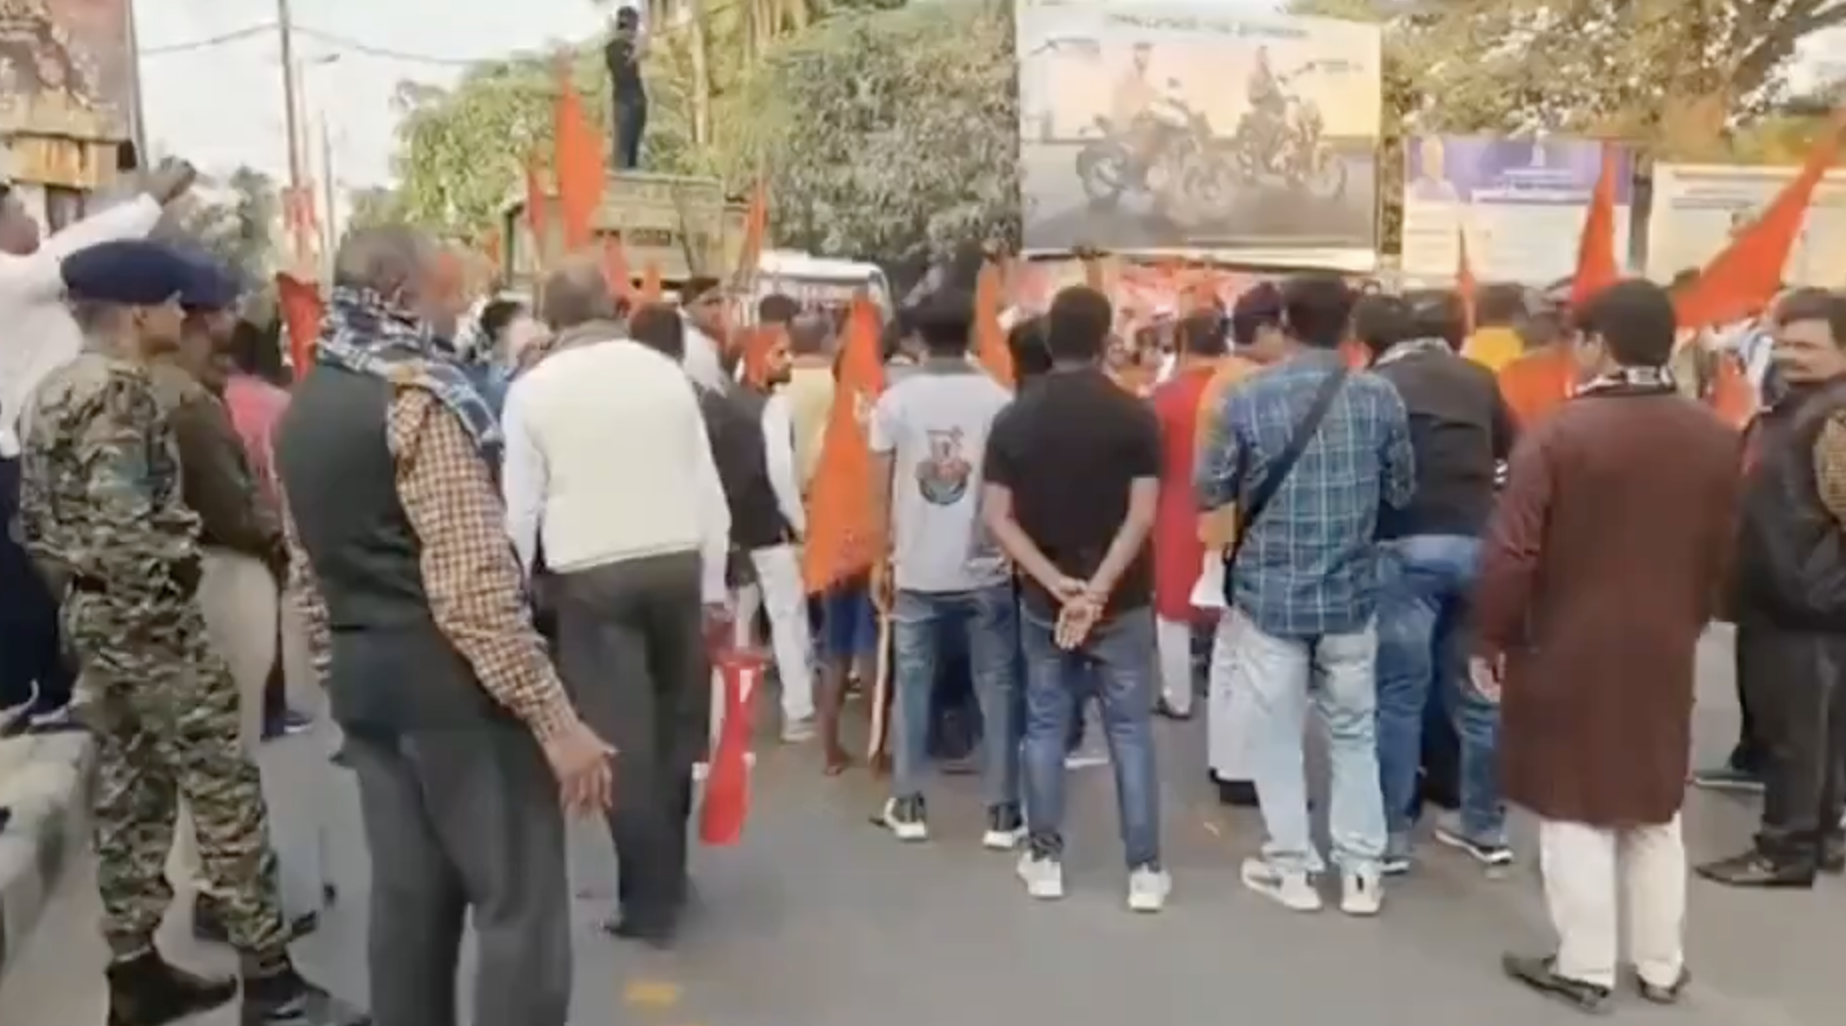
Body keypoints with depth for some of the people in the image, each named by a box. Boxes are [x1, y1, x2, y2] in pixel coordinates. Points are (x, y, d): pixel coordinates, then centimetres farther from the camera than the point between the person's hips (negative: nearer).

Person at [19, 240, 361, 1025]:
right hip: (147, 617, -10)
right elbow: (124, 521, -26)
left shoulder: (52, 392, 13)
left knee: (127, 792, 15)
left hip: (89, 613, 10)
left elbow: (34, 520, 16)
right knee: (225, 790, -5)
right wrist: (160, 595, -16)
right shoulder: (121, 391, -17)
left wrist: (80, 588, 19)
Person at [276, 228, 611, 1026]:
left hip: (363, 679, 9)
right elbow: (475, 581, -23)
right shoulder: (419, 396, -16)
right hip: (451, 681, -9)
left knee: (408, 891, 15)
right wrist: (555, 718, -22)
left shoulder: (298, 414, 11)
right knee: (521, 902, -1)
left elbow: (309, 572, 15)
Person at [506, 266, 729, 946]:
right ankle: (668, 872, 31)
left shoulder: (533, 389, 0)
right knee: (674, 725, 16)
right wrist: (714, 585, 14)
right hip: (678, 564, 3)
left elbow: (520, 508, 1)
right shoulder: (665, 372, 6)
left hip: (590, 576, -3)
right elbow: (708, 487, 6)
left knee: (622, 739, 3)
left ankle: (650, 901, 10)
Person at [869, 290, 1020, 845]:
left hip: (916, 568, 1)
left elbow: (880, 490, -1)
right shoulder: (998, 398, -6)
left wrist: (883, 558, 9)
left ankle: (907, 805, 18)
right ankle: (1002, 812, 12)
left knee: (911, 684, 12)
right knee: (996, 685, 8)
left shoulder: (894, 400, -3)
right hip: (984, 568, -1)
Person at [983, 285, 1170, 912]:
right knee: (1130, 731, 6)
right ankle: (1145, 869, 11)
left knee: (1045, 727, 12)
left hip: (1041, 601, 2)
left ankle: (1044, 860, 19)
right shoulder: (1135, 415, -7)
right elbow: (1141, 516, -14)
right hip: (1122, 600, -1)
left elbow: (997, 517, -6)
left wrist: (1055, 581, -10)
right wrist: (1098, 588, -14)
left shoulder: (1014, 418, -1)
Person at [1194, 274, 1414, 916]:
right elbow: (1402, 493, 5)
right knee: (1354, 732, 15)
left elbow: (1209, 493, -3)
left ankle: (1292, 868, 19)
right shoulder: (1381, 398, -4)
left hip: (1269, 591, -2)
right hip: (1351, 591, 2)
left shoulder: (1246, 400, -11)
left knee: (1276, 733, 11)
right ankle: (1360, 872, 20)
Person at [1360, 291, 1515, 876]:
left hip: (1405, 547, -4)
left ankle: (1390, 834, 7)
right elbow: (1510, 449, 18)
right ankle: (1485, 824, 24)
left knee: (1399, 693, 1)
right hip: (1477, 542, 4)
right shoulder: (1478, 381, 10)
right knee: (1475, 688, 13)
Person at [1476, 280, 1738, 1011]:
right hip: (1664, 652, 5)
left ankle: (1584, 969, 15)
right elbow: (1718, 555, 10)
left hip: (1569, 651, -5)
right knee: (1655, 812, 17)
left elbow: (1511, 553, -17)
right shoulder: (1713, 438, 2)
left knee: (1576, 810, 6)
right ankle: (1661, 967, 28)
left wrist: (1491, 640, -6)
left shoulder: (1560, 432, -16)